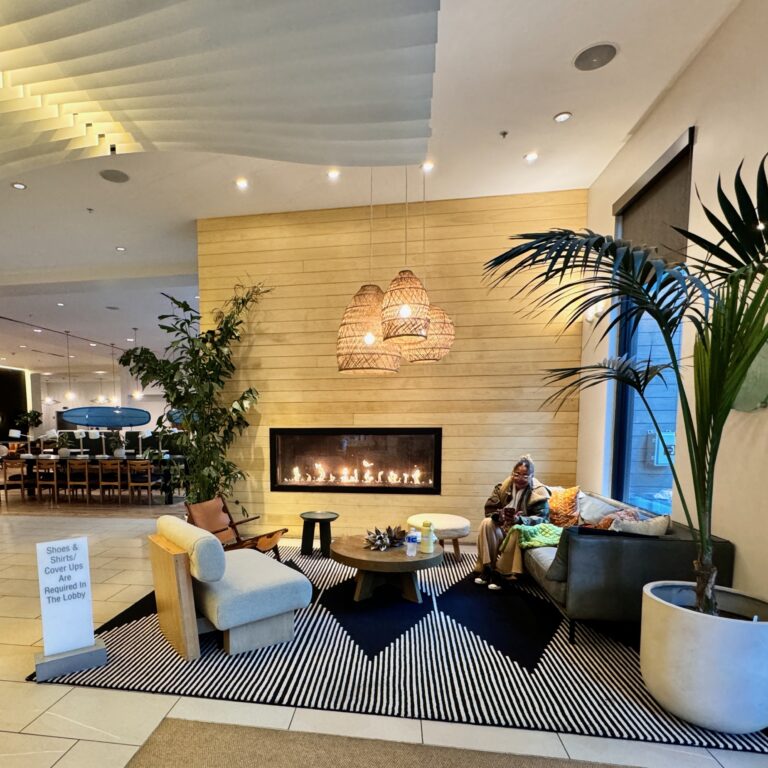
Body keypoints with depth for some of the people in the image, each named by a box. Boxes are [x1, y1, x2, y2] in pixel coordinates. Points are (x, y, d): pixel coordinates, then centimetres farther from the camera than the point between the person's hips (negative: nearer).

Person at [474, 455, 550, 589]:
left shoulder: (539, 493, -9)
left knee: (517, 532, -36)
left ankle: (500, 572, -20)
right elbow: (489, 509, -3)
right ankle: (487, 568, -20)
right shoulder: (503, 487, 0)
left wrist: (519, 519, -36)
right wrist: (499, 515, -29)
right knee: (487, 523, -27)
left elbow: (541, 518, -17)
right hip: (502, 527, 3)